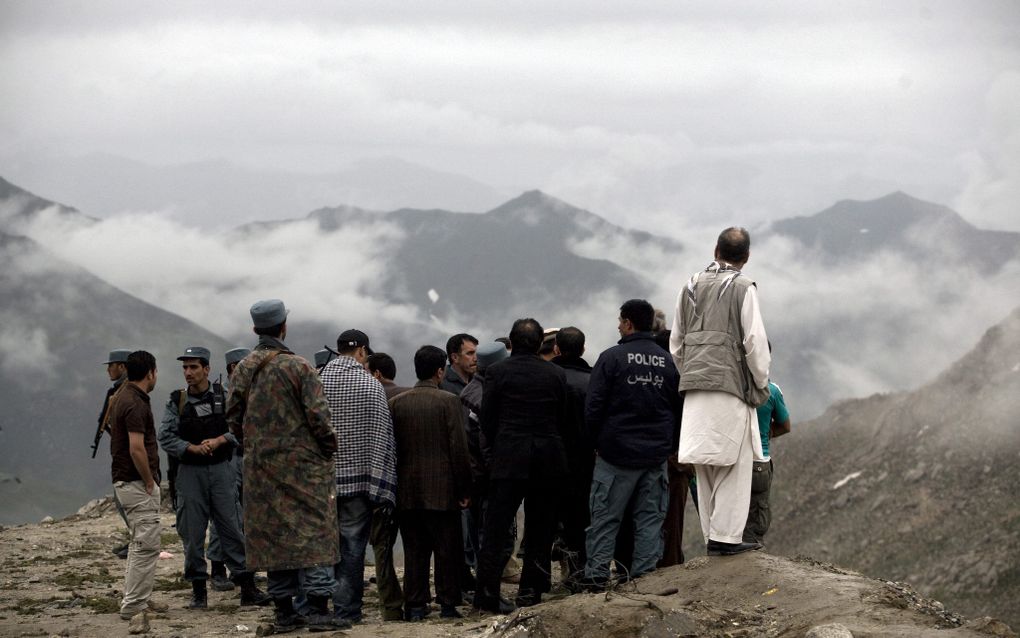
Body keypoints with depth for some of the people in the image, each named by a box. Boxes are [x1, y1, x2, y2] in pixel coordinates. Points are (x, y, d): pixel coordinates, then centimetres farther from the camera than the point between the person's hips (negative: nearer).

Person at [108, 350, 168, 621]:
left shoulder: (124, 398, 13)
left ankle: (138, 598, 22)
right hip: (137, 483, -11)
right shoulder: (136, 404, -18)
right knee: (146, 545, -8)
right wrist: (149, 482, -16)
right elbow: (137, 448, -26)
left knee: (140, 543, 17)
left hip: (125, 481, 11)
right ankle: (134, 606, -8)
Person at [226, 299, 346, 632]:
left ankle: (284, 610, 10)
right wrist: (329, 448, 1)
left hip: (260, 467, 5)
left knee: (272, 535, 8)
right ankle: (319, 608, -8)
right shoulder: (299, 367, -10)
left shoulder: (243, 370, 5)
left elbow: (233, 418, 9)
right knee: (314, 531, -2)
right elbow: (318, 415, -13)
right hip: (303, 464, -5)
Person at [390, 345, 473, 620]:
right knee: (446, 549, 4)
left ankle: (416, 605, 6)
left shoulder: (396, 403, 4)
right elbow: (458, 448, -8)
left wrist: (395, 484, 13)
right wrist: (464, 489, -2)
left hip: (407, 491, 3)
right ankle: (448, 604, 4)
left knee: (414, 549, 7)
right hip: (442, 489, -3)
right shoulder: (448, 401, -7)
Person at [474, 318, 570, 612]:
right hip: (549, 460, 2)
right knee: (539, 528, 11)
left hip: (508, 458, -2)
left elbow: (486, 419, -2)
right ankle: (531, 591, 11)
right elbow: (562, 419, 7)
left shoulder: (497, 372, -4)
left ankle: (487, 594, -5)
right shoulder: (556, 374, 3)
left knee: (495, 527, 0)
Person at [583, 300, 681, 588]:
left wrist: (598, 441, 4)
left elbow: (593, 407, -9)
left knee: (605, 518, 1)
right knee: (650, 518, 8)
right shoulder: (668, 361, 7)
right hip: (657, 455, 4)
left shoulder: (612, 357, -8)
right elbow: (678, 407, 11)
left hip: (616, 454, -4)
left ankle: (596, 575, -1)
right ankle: (644, 574, 5)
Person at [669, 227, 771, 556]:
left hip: (694, 384, 6)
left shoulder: (691, 285, 11)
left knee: (706, 466, 9)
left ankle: (713, 534, 11)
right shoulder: (743, 288, -6)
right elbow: (755, 341, -9)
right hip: (732, 383, -5)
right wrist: (761, 382, 3)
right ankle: (726, 536, -5)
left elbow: (676, 342, 16)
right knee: (734, 463, -1)